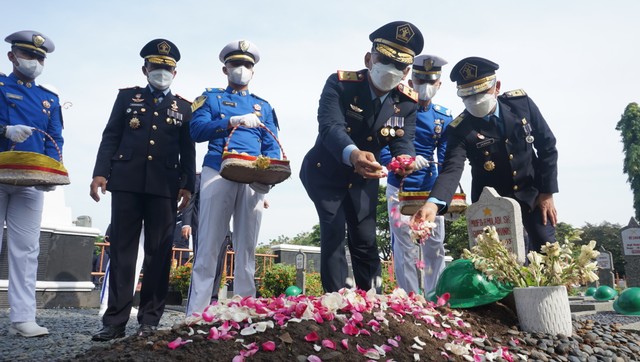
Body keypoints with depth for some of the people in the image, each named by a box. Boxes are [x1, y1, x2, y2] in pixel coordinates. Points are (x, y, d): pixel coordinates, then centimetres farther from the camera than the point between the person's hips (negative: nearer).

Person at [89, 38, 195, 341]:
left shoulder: (184, 107, 15)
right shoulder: (127, 97, 15)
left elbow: (188, 151, 11)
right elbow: (110, 137, 9)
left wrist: (187, 185, 1)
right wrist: (100, 172, -2)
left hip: (164, 187, 0)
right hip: (126, 182, 0)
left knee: (159, 253, 0)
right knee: (122, 250, 0)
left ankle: (149, 319, 8)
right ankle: (115, 320, 5)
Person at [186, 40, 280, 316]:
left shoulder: (263, 107, 21)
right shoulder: (211, 98, 15)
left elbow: (273, 147, 12)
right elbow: (197, 130, -2)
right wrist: (233, 121, -15)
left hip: (253, 179, 3)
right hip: (218, 174, -2)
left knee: (247, 248, 3)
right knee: (209, 246, -5)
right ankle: (195, 314, -1)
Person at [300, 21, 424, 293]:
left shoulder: (407, 101, -10)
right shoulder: (340, 84, -24)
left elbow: (403, 141, -17)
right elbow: (330, 126, -39)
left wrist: (405, 159, -44)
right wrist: (353, 154, -61)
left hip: (363, 179, 4)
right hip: (325, 174, -3)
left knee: (365, 239, 7)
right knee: (333, 232, -12)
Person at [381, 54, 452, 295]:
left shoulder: (444, 117, 5)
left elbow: (445, 159, 4)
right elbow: (382, 150, -10)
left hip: (430, 190, 4)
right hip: (400, 190, -3)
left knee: (435, 247, 7)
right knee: (405, 246, 1)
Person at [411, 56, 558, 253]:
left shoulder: (521, 102, -12)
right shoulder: (460, 129, -19)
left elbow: (547, 146, -4)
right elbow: (452, 169, -32)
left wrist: (547, 193, -6)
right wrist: (433, 204, -52)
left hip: (532, 192, 2)